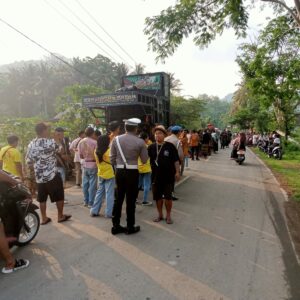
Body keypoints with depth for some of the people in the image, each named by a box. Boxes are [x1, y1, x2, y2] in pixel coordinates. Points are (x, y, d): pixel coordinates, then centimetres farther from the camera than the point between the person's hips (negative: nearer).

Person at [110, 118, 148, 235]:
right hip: (132, 172, -3)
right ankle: (130, 227, 19)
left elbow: (112, 159, 5)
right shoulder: (140, 142, -8)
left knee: (118, 198, 13)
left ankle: (115, 226, 23)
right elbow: (144, 160, 0)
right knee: (130, 200, 7)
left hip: (119, 171, 4)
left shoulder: (116, 139, 0)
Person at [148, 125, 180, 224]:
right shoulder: (151, 147, 2)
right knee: (157, 196, 12)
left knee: (168, 196, 5)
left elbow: (176, 160, -2)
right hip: (156, 176, 3)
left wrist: (177, 172, -3)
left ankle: (168, 216, 22)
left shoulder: (170, 146, -5)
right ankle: (160, 215, 30)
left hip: (168, 176, -3)